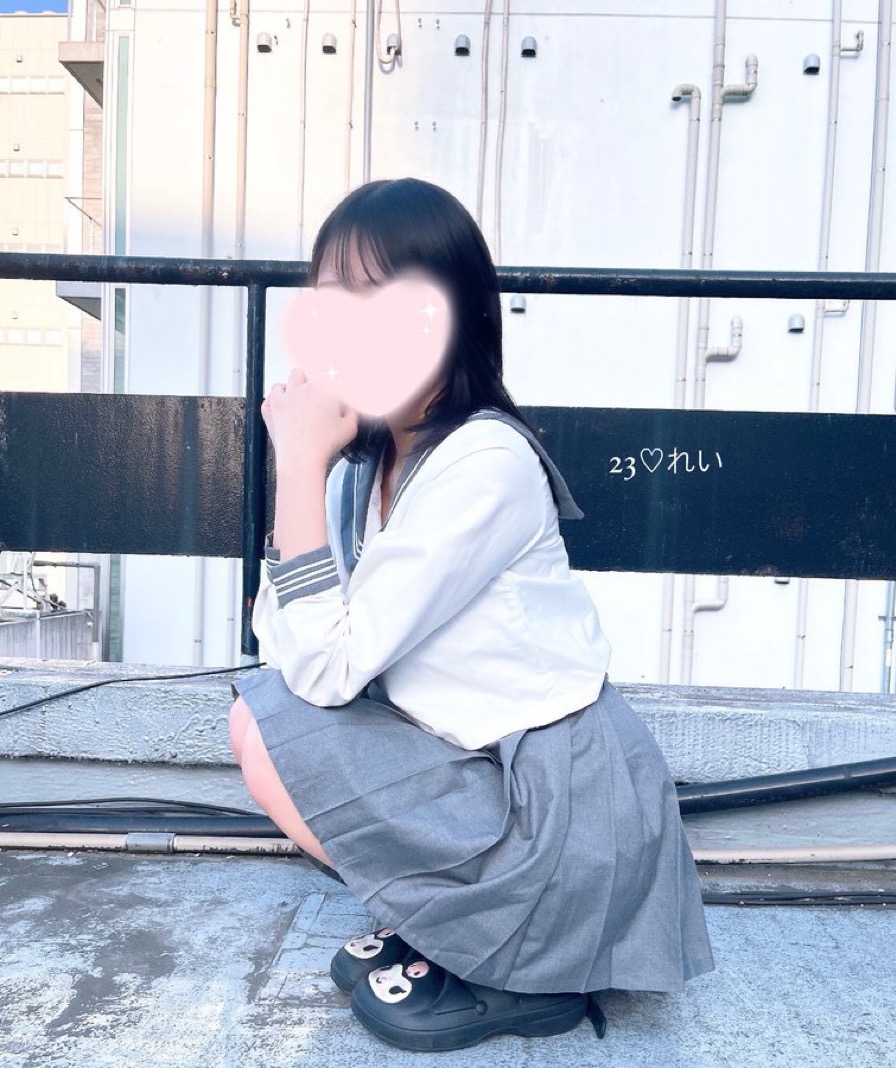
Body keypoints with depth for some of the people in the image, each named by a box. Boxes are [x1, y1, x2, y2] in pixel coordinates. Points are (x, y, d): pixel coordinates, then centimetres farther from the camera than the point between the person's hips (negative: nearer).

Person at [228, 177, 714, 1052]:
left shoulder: (485, 463, -23)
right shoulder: (369, 455, 2)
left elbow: (325, 669, -23)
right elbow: (285, 645, 0)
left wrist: (301, 462, -21)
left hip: (560, 808, -8)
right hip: (487, 763, 8)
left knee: (265, 734, -11)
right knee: (264, 705, 7)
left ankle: (516, 975, 4)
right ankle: (439, 924, 15)